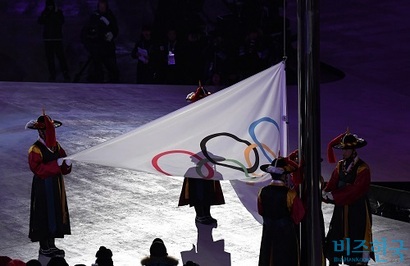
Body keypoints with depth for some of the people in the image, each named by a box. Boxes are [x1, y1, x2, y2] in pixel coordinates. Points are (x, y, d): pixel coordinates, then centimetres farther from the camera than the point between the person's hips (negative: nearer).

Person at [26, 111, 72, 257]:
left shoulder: (56, 146, 7)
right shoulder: (35, 149, -16)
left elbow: (64, 170, 9)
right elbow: (38, 170, -25)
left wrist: (67, 164, -14)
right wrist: (56, 164, -28)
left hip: (56, 186, 7)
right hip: (43, 187, -7)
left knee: (56, 214, 13)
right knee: (44, 215, 0)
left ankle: (51, 245, 25)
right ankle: (44, 247, 11)